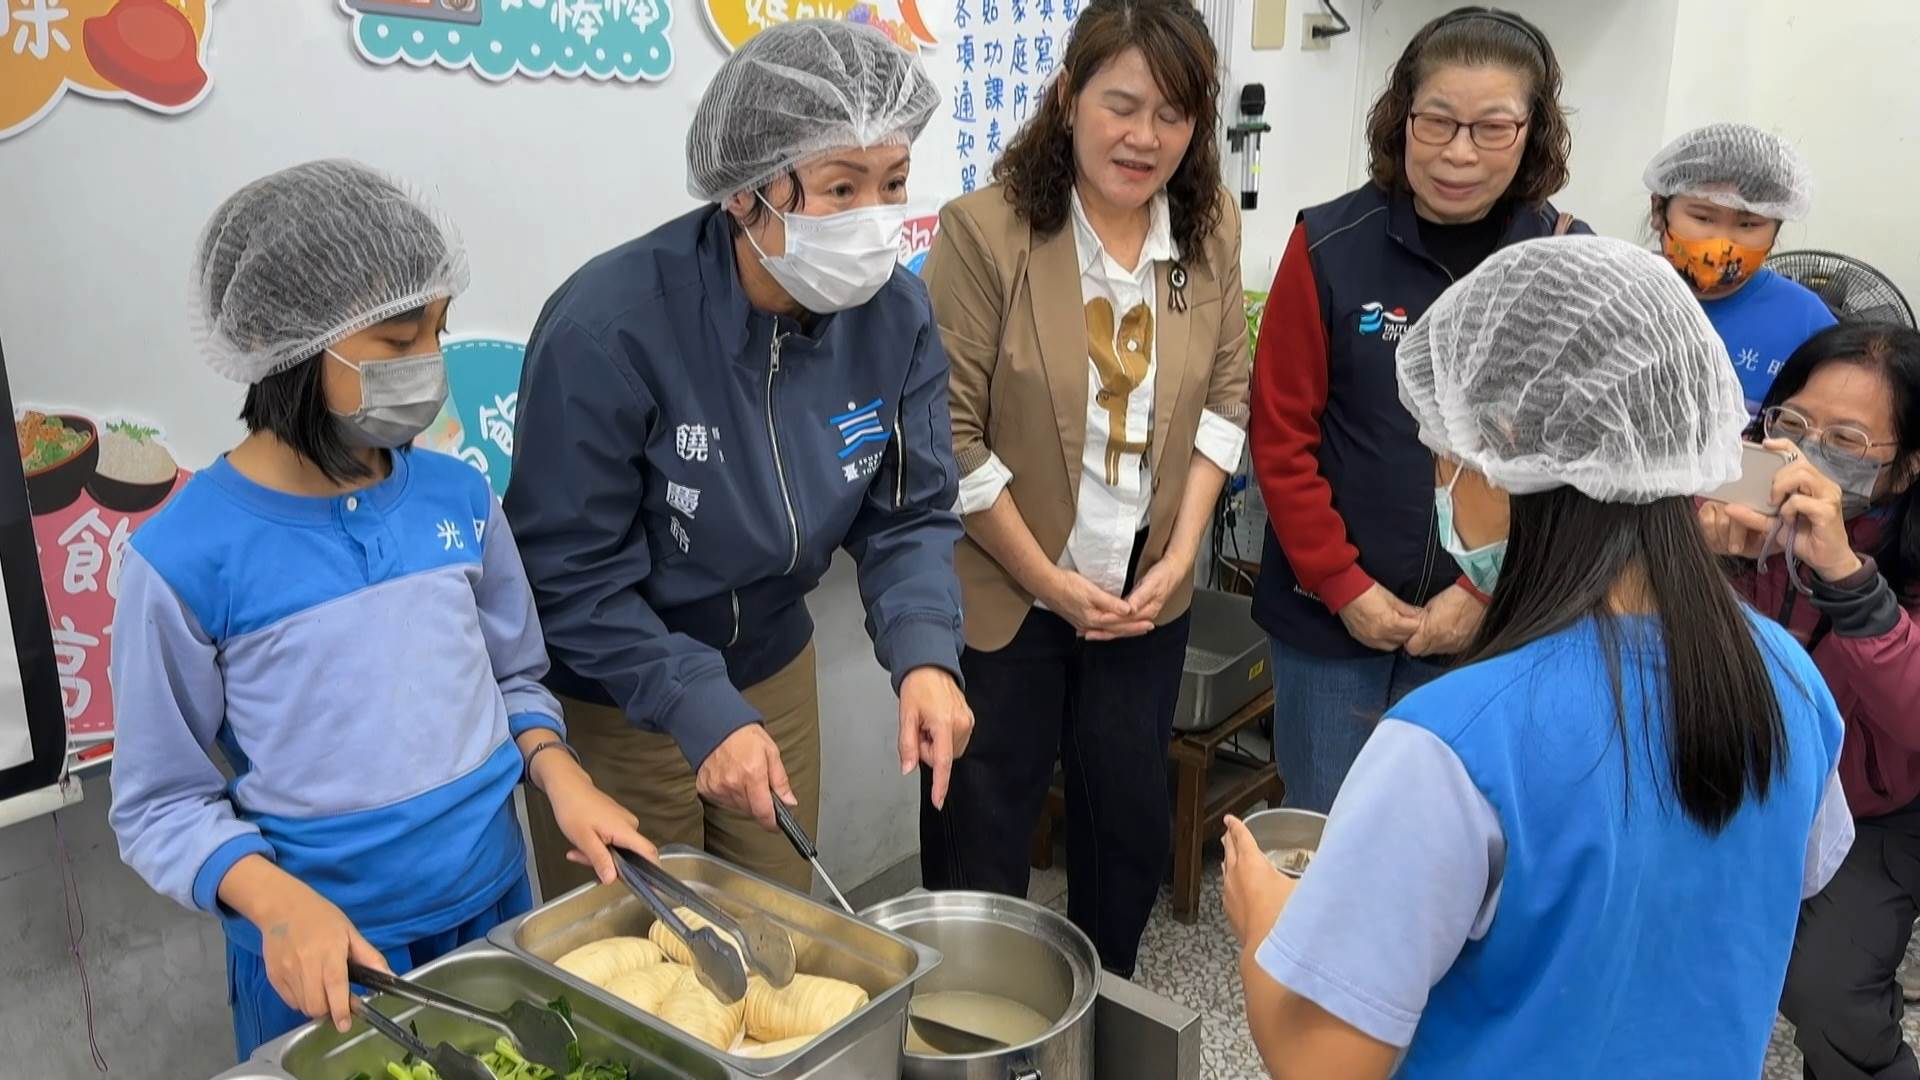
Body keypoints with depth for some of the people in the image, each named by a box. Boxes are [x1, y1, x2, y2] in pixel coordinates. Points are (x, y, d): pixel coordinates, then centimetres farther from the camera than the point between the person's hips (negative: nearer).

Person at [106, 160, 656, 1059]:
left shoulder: (457, 497, -5)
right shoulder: (185, 556, -16)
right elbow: (161, 804, -8)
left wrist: (560, 778, -10)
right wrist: (279, 905, -23)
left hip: (495, 908, 4)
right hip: (323, 955, -4)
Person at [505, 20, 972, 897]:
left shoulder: (895, 313, -12)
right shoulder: (609, 327, -28)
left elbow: (910, 516, -6)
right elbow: (569, 575, -21)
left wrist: (924, 656, -23)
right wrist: (703, 711, -28)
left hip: (774, 672, 5)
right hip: (609, 706, -4)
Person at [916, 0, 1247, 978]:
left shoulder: (1210, 229, 0)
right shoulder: (984, 229, -16)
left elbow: (1225, 397, 6)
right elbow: (951, 435, -15)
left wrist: (1178, 555, -4)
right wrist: (1052, 584, -12)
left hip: (1146, 593, 5)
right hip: (1002, 596, -4)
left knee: (1131, 820, 18)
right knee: (980, 838, 9)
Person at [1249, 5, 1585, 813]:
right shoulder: (1331, 245, -7)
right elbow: (1281, 433, -5)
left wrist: (1488, 591, -8)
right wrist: (1345, 585, -9)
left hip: (1490, 624, 1)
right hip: (1329, 614, -1)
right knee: (1323, 832, 11)